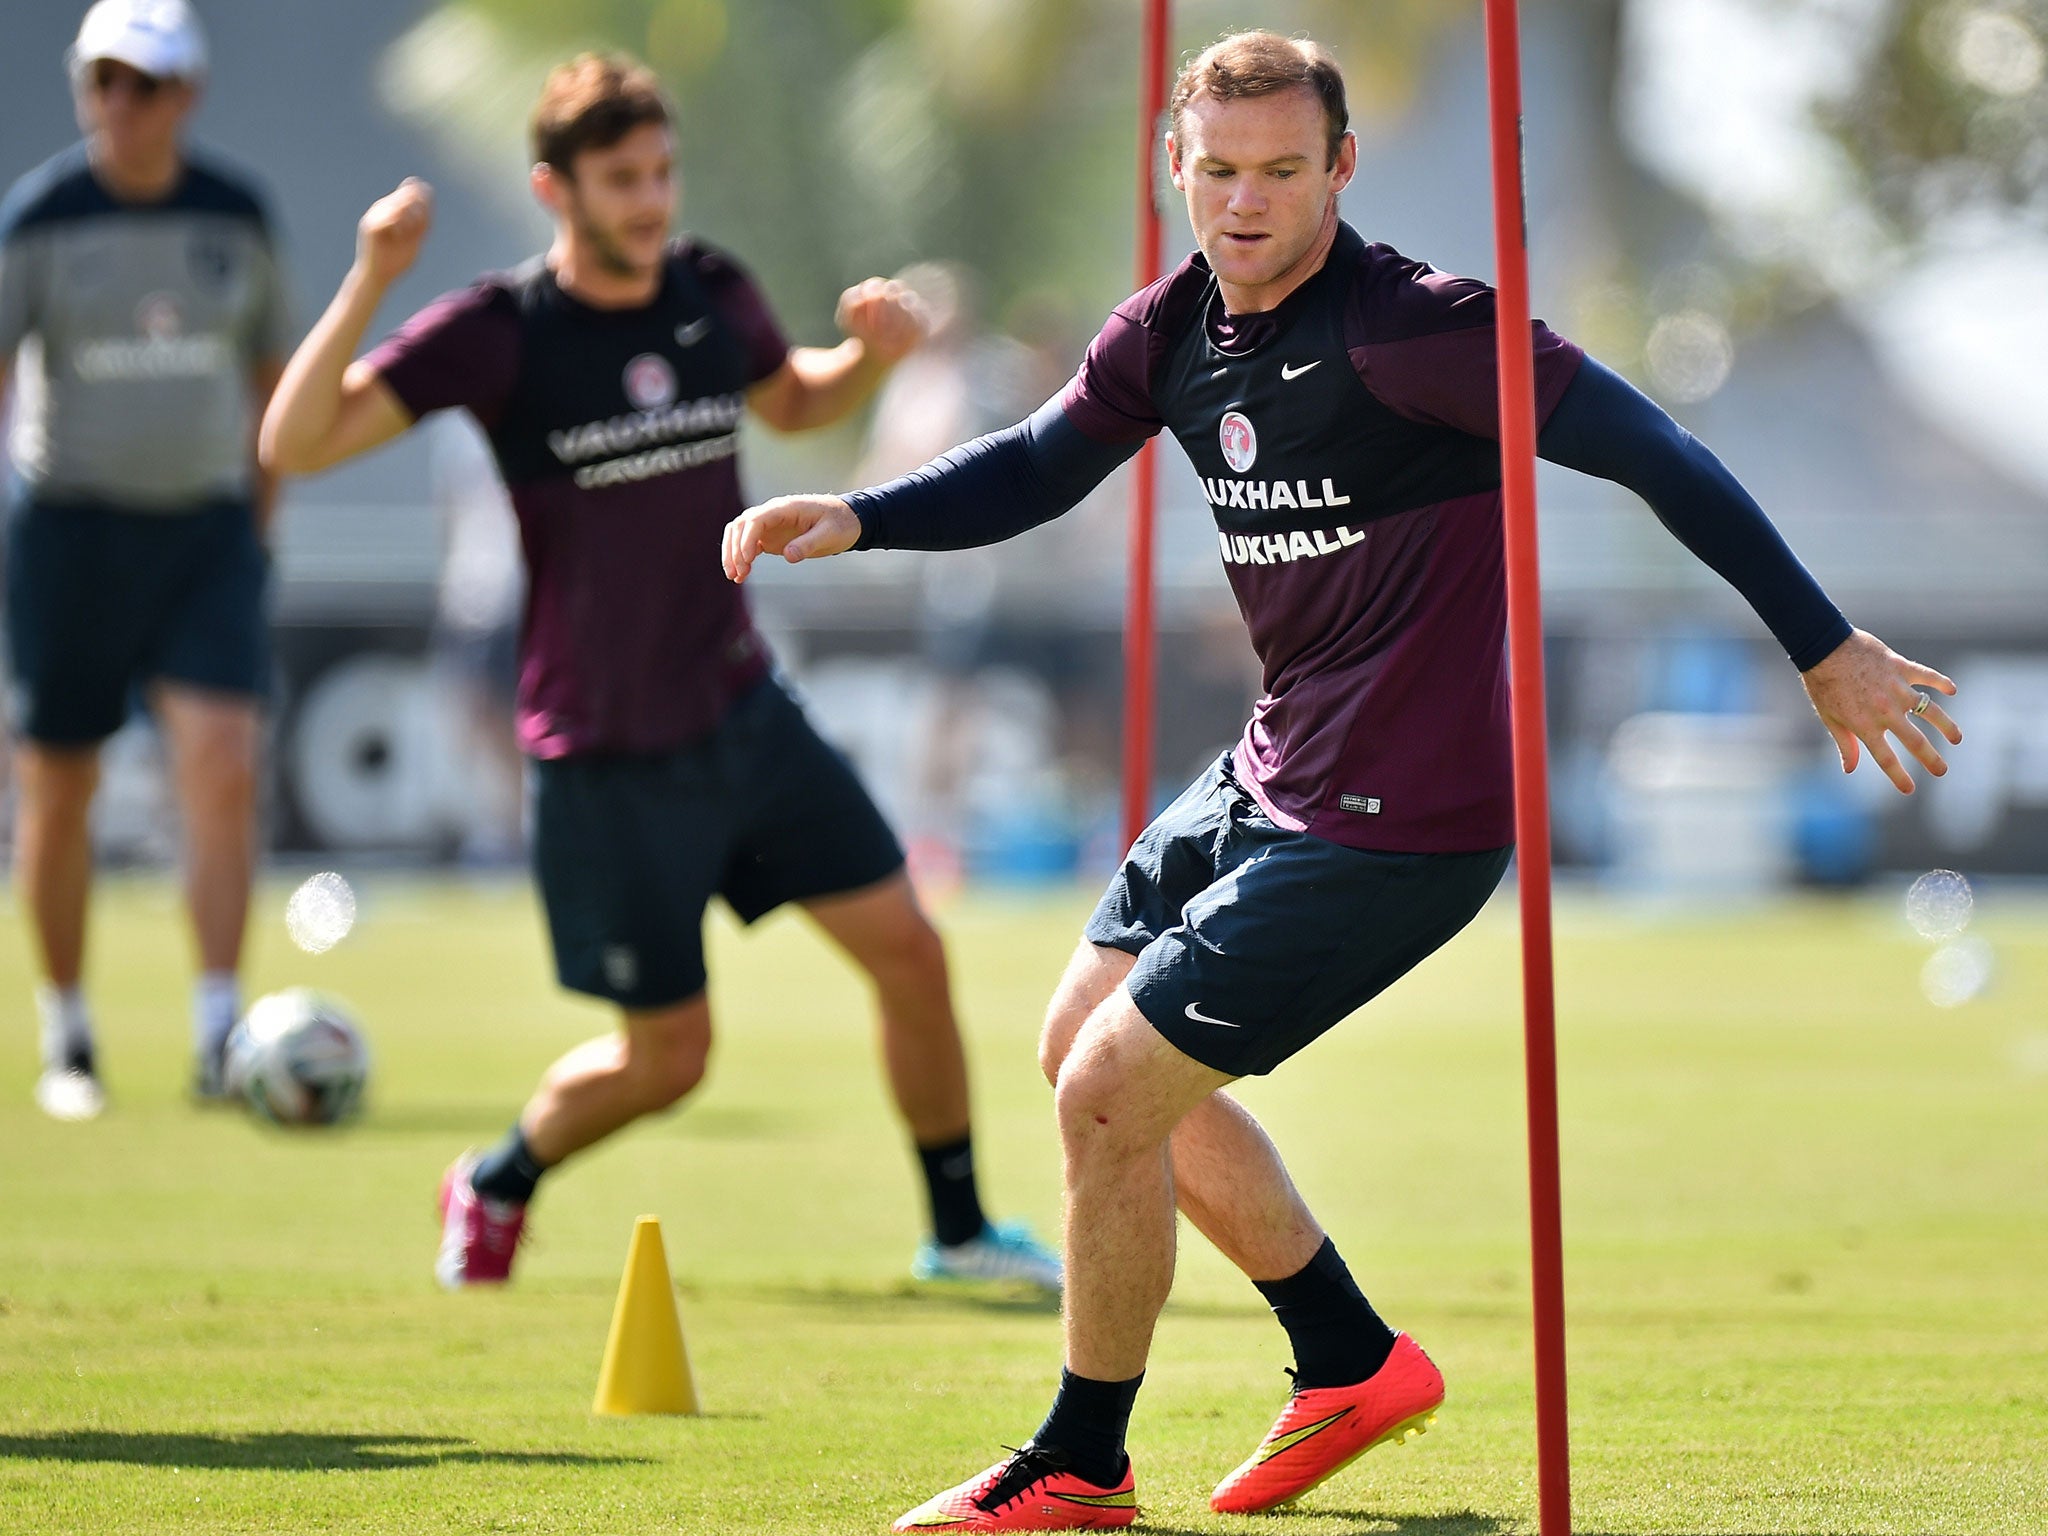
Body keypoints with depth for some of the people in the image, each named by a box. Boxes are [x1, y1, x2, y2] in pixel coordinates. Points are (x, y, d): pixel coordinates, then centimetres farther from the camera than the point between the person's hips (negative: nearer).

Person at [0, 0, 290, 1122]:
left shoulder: (235, 217, 3)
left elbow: (269, 374, 15)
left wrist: (260, 520, 14)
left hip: (207, 525, 2)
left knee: (222, 768, -15)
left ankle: (218, 1038, -15)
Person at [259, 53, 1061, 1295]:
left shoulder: (712, 294, 1)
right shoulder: (501, 333, -14)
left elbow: (792, 402, 23)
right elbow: (294, 445, -20)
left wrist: (873, 353, 1)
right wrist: (369, 285, -33)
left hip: (746, 714, 5)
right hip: (605, 759, -5)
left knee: (910, 953, 0)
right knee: (666, 1057, 2)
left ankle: (960, 1231, 17)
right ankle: (497, 1185, 31)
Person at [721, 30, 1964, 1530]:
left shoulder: (1408, 330, -22)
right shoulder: (1172, 328, 2)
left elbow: (1651, 452, -18)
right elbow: (1041, 464, 18)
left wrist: (1827, 648, -16)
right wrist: (855, 518, 3)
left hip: (1396, 821, -9)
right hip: (1274, 776, 9)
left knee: (1111, 1096, -8)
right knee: (1084, 1038, 21)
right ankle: (1354, 1365, 32)